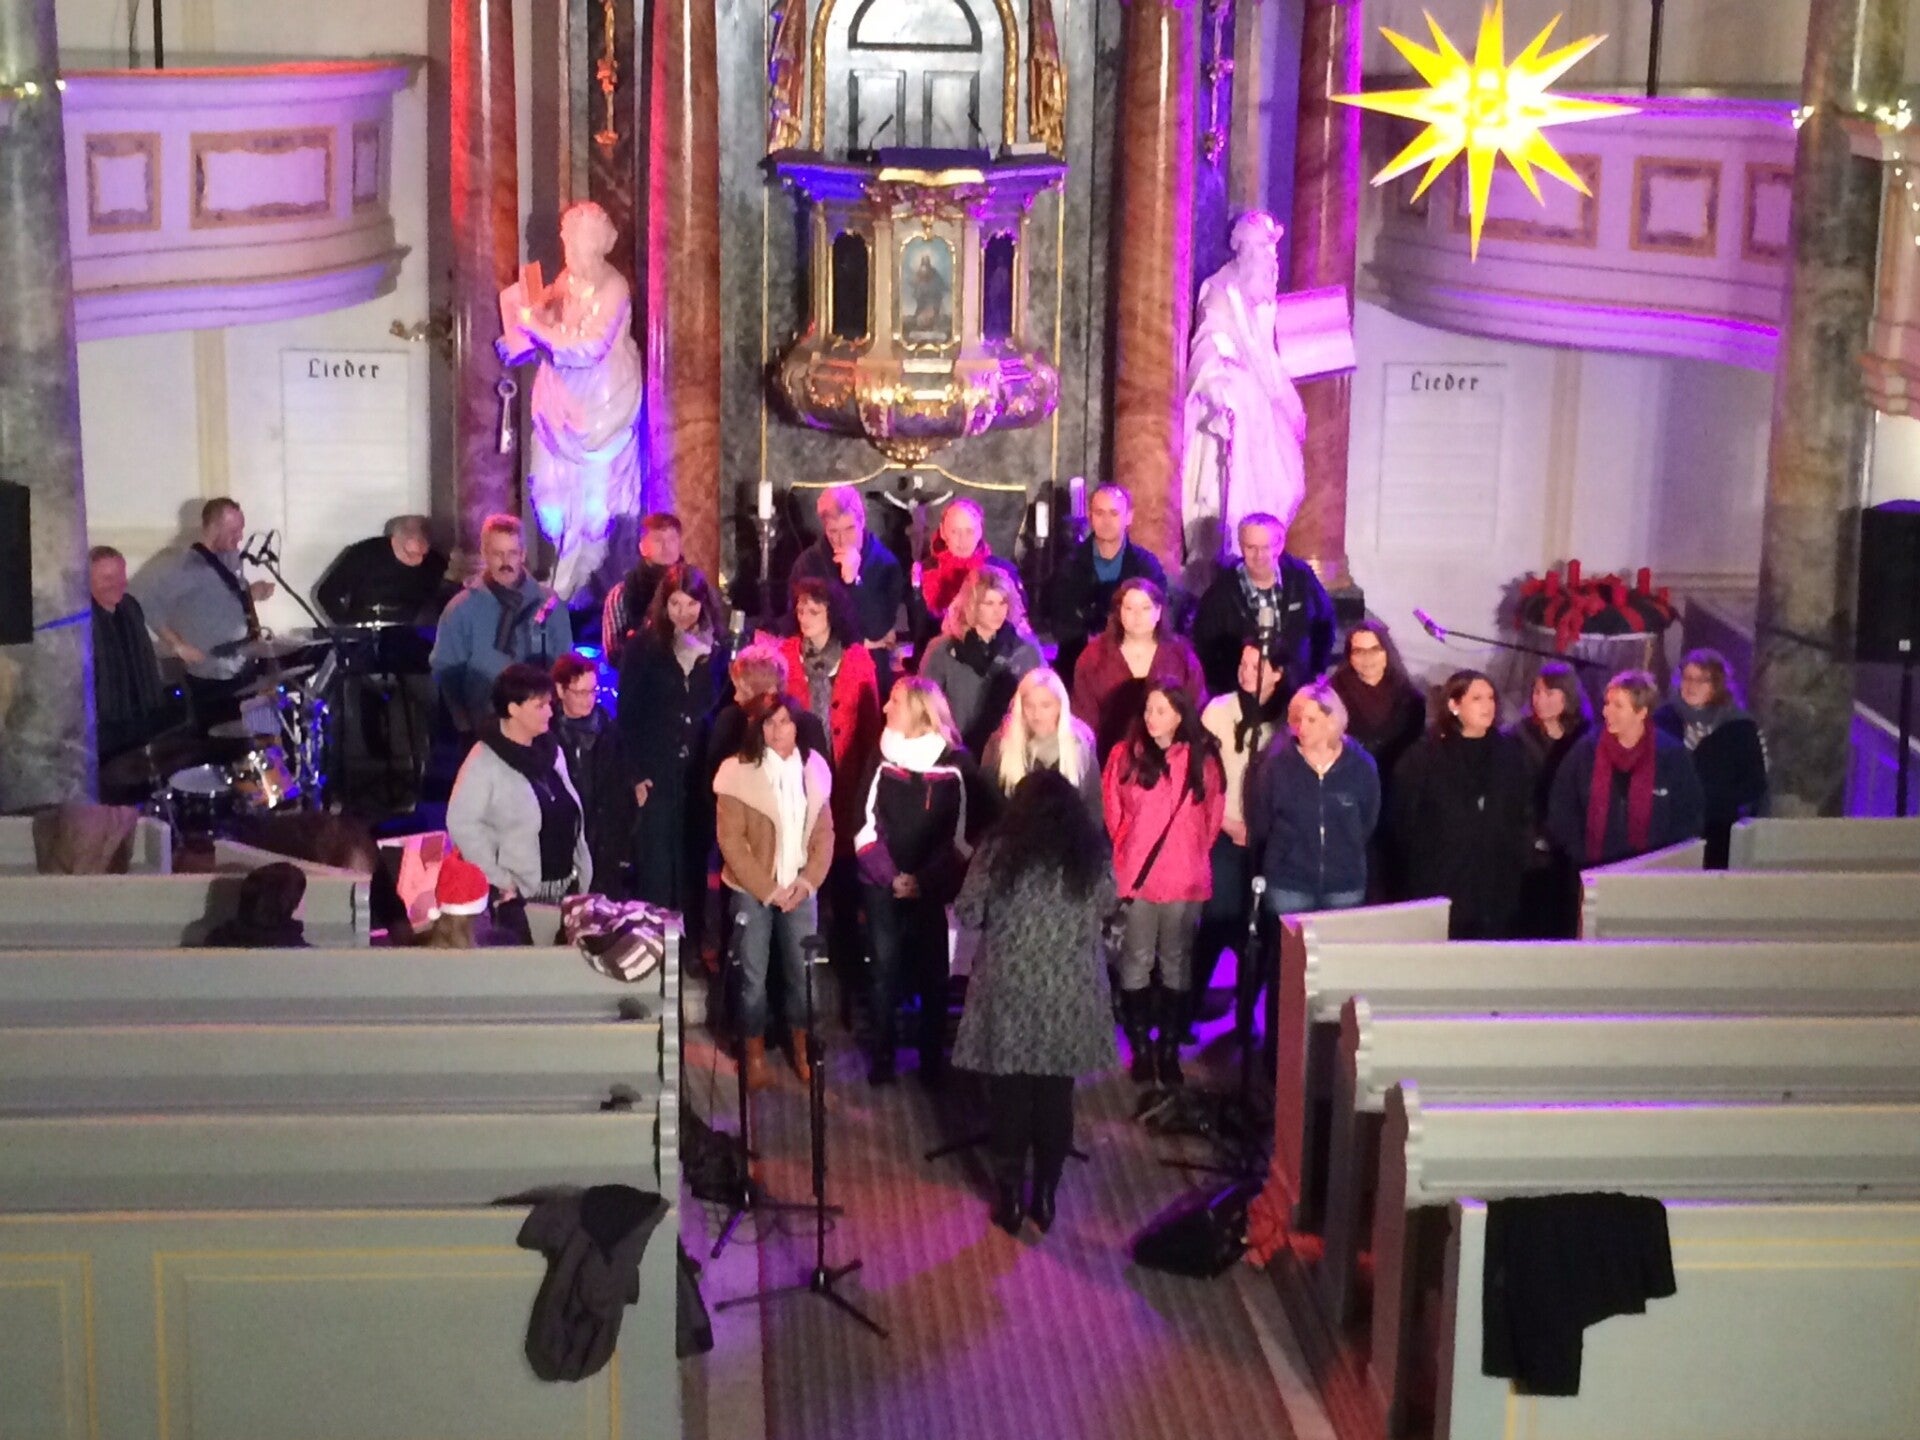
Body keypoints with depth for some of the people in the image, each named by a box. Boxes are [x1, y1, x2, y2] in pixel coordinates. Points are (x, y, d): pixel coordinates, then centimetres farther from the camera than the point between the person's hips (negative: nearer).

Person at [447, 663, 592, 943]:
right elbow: (462, 824, -15)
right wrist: (500, 882, -16)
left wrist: (582, 873, 12)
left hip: (564, 890, 7)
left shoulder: (551, 751, 10)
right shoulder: (484, 761, -12)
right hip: (518, 895, -7)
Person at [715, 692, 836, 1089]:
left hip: (800, 888, 3)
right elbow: (730, 840, -12)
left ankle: (801, 1047, 26)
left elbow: (824, 832, 6)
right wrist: (767, 889, -12)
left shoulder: (813, 766, 1)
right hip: (752, 890, -3)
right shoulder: (738, 770, -12)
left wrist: (808, 881, -6)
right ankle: (755, 1053, 19)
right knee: (753, 975, 5)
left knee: (802, 971, 9)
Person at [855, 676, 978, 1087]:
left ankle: (933, 1059, 15)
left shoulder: (956, 762, -4)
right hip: (883, 885, 1)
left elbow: (963, 834, -4)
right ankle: (882, 1057, 12)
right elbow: (866, 825, 0)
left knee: (933, 973, 4)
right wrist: (890, 876, -10)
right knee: (885, 971, 3)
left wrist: (925, 880, -10)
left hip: (934, 887, -1)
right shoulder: (881, 756, 2)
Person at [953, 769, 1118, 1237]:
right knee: (1055, 1096, 11)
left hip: (1010, 991, -1)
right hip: (1069, 994, 1)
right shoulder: (1092, 855, -1)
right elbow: (1104, 907, 14)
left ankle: (1010, 1198, 14)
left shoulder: (999, 851, -6)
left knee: (1009, 1093, 9)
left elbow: (966, 914, -1)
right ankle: (1045, 1198, 17)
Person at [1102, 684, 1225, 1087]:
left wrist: (1190, 858, 8)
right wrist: (1128, 858, 9)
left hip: (1185, 879, 1)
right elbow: (1113, 814, 5)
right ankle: (1141, 1049, 11)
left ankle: (1169, 1049, 16)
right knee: (1137, 962, 3)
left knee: (1176, 963, 9)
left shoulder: (1201, 761, 0)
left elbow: (1212, 818, 8)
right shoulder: (1125, 756, -3)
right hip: (1136, 876, -1)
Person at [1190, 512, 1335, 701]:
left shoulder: (1301, 577, -7)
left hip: (1296, 693, 2)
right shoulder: (1221, 591, -12)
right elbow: (1203, 646, -4)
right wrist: (1225, 689, -6)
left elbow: (1325, 623, 9)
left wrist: (1316, 671, 6)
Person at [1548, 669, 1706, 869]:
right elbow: (1561, 809, 6)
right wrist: (1579, 856, -3)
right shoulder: (1586, 750, 0)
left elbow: (1690, 816, 4)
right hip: (1592, 870, 1)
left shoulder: (1672, 755, -2)